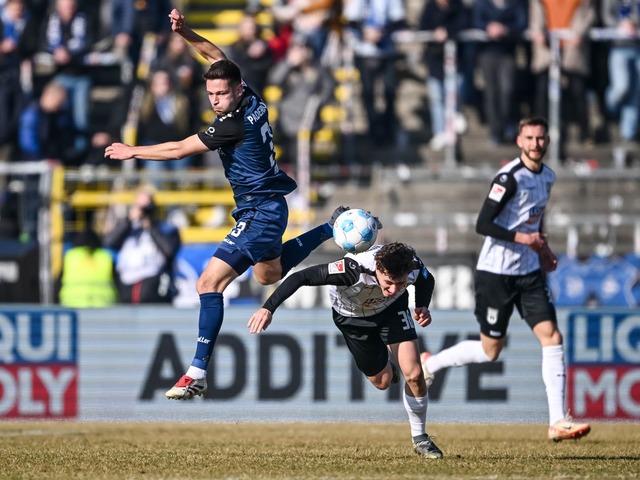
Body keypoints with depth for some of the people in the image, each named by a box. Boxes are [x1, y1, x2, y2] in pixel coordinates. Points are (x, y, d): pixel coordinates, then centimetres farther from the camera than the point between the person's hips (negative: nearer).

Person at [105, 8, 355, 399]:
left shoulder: (236, 124, -25)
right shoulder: (252, 100, -2)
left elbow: (178, 150, -19)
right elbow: (219, 58, 14)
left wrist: (131, 152, -8)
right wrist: (186, 33, 1)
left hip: (260, 213, -10)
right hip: (268, 207, 10)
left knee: (211, 282, -16)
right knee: (268, 274, 35)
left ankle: (198, 373, -18)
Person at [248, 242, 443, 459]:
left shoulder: (413, 266, -35)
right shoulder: (355, 269, -46)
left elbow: (427, 280, -7)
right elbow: (300, 277, -43)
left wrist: (423, 307, -26)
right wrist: (268, 308, -50)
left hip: (393, 309, 1)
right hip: (352, 316, -1)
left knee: (414, 374, -14)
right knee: (382, 381, 10)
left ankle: (420, 437, 10)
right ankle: (387, 359, 49)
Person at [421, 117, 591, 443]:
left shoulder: (547, 176, 9)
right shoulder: (510, 178, -17)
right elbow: (483, 225, -20)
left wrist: (542, 248, 12)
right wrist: (521, 238, -25)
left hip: (529, 272, 7)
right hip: (496, 272, -7)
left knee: (552, 337, -8)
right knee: (490, 350, 3)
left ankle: (557, 422, -9)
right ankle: (430, 364, 29)